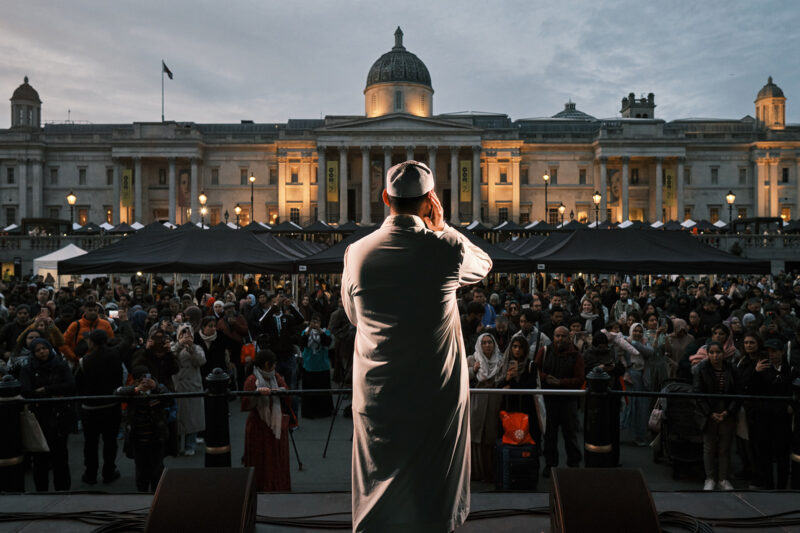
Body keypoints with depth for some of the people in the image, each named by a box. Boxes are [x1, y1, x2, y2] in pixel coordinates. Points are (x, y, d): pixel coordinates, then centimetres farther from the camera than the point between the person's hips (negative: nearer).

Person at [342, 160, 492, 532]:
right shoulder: (448, 250, -14)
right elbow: (483, 265, 10)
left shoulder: (356, 253, -9)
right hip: (438, 394, -1)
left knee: (379, 485, 18)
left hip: (377, 392, 2)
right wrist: (442, 228, 13)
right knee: (434, 484, 18)